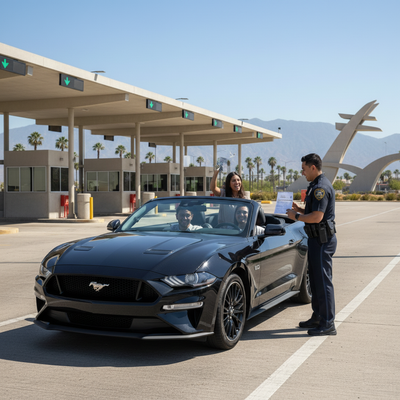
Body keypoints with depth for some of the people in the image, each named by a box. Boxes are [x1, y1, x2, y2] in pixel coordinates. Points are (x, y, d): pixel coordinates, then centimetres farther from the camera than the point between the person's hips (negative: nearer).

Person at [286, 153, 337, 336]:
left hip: (323, 240, -11)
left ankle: (328, 323, -1)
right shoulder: (317, 186, 16)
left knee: (323, 281, -6)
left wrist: (297, 216, -12)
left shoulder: (321, 187, -19)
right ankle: (317, 317, 27)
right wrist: (299, 209, 10)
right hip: (317, 239, 11)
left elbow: (316, 217, -25)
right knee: (315, 279, 17)